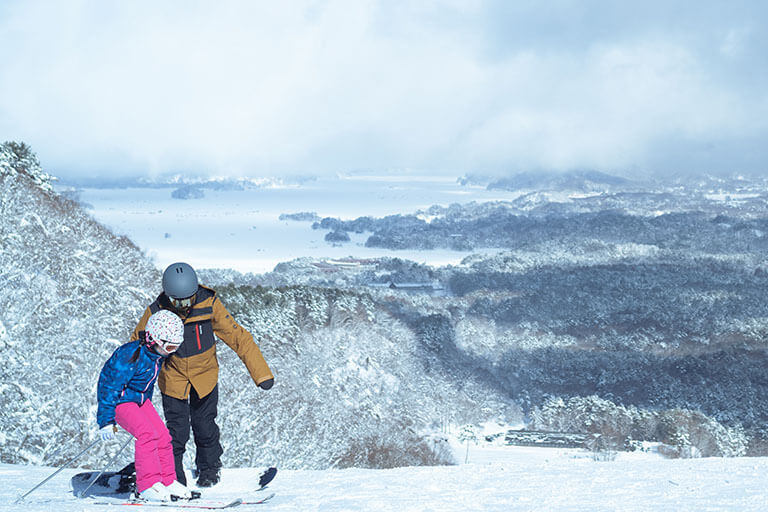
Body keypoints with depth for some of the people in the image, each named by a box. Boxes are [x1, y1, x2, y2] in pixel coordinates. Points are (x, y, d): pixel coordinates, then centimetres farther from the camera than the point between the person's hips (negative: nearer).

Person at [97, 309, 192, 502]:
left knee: (162, 435, -2)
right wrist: (106, 420, -23)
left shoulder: (158, 354, -1)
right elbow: (111, 386, -24)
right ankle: (148, 486, -19)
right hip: (120, 400, -8)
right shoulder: (130, 355, -28)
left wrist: (147, 405, 29)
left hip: (140, 399, 8)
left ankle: (167, 482, 12)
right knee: (147, 434, -23)